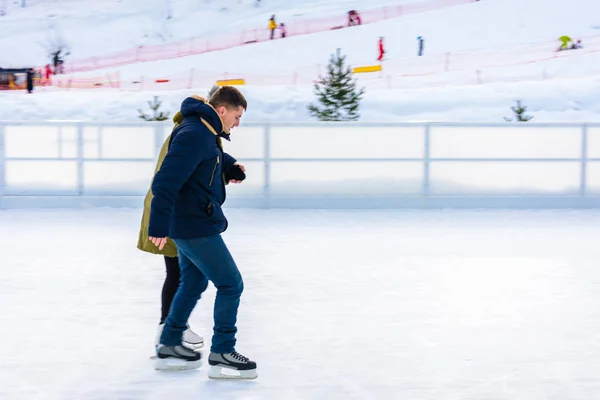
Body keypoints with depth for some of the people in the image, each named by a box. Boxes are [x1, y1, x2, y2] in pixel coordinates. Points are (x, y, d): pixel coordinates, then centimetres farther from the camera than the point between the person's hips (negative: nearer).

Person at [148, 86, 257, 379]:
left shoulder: (206, 133, 10)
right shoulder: (193, 135, -22)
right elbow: (166, 181, -29)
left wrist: (231, 164, 23)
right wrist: (159, 226, -31)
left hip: (189, 225, 10)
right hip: (195, 227, -10)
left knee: (193, 283, 21)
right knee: (231, 284, -3)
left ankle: (168, 346, 29)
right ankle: (222, 354, 3)